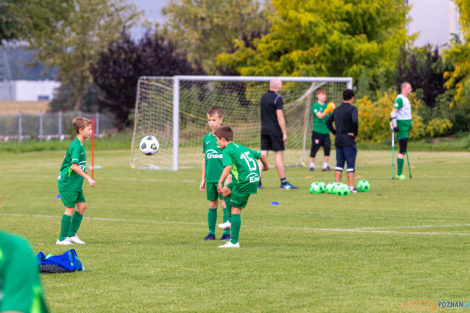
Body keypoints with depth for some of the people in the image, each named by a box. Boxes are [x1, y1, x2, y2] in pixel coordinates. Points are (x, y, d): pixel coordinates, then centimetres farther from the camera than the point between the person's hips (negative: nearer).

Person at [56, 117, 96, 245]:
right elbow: (74, 166, -26)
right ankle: (62, 238, 3)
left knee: (82, 205, 8)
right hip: (68, 183, -10)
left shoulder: (80, 145, 12)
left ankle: (72, 234, 15)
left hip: (75, 183, 10)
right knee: (70, 208, -5)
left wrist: (83, 171, 25)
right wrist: (88, 178, -26)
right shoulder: (76, 146, -19)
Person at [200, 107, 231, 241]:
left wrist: (228, 177, -10)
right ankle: (211, 232, 14)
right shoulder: (206, 138, 10)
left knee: (224, 204, -4)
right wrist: (203, 178, 16)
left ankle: (227, 232, 1)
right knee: (212, 205, 9)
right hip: (210, 178, 5)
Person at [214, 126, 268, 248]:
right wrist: (265, 166, 47)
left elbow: (228, 166, -26)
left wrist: (220, 182, -32)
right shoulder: (241, 147, 18)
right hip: (255, 179, 9)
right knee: (225, 191, 22)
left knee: (236, 210, -2)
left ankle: (234, 242, -1)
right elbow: (260, 155, 26)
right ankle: (231, 222, 27)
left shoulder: (227, 151, -7)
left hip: (245, 182, -9)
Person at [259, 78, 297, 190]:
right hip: (275, 130, -7)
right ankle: (284, 182, 3)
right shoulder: (277, 98, -12)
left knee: (263, 155, 5)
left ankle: (257, 181, -2)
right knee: (279, 155, -1)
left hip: (264, 130, 7)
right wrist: (284, 133, -13)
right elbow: (280, 116, -16)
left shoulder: (263, 97, 12)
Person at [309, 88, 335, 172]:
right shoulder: (315, 105, -6)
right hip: (317, 130, -5)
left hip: (326, 131, 5)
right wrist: (327, 110, -32)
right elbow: (320, 116, -19)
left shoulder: (327, 105, 12)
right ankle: (312, 165, 13)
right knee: (314, 148, 1)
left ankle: (325, 166, 6)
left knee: (327, 148, -3)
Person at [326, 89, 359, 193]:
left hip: (338, 140, 6)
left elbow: (328, 121, 15)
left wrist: (335, 132, 13)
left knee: (339, 164, 11)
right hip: (349, 140, -6)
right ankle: (351, 187, -7)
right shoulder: (352, 108, -10)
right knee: (350, 164, -3)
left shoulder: (337, 109, 12)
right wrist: (355, 134, -13)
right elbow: (354, 121, -25)